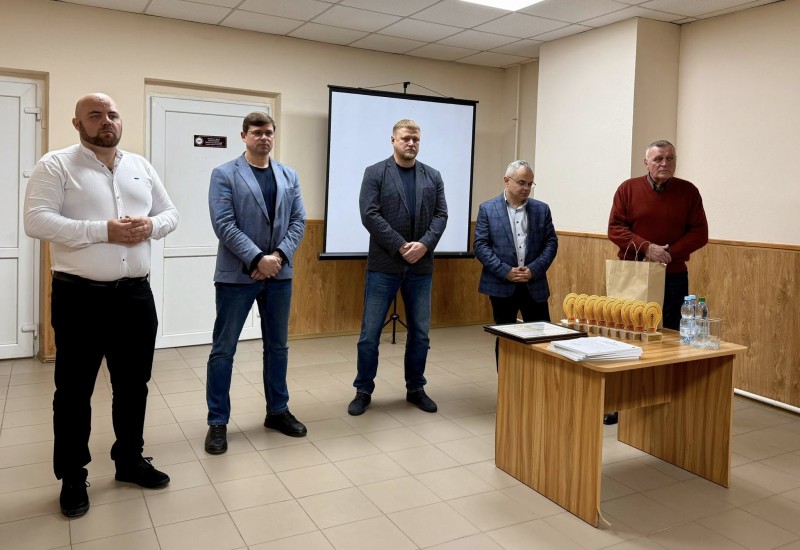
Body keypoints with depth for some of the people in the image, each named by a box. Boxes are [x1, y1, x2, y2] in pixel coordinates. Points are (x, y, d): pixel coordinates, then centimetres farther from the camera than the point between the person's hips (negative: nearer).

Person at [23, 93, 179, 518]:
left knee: (134, 385, 14)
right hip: (79, 297, -4)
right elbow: (37, 221, -15)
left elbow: (170, 212, 15)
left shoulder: (140, 167, 12)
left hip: (135, 295, 5)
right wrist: (103, 231, -22)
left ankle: (130, 459, 32)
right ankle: (72, 477, 22)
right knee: (74, 390, 7)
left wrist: (151, 226, -9)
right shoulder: (55, 166, -4)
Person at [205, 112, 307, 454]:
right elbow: (224, 225, -12)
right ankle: (217, 422, 14)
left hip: (279, 274, 4)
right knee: (223, 349, 2)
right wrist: (257, 259, -19)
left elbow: (299, 221, 5)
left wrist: (279, 256, -10)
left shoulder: (289, 176, 11)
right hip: (237, 274, -4)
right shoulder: (224, 175, -2)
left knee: (277, 346, 13)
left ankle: (277, 411, 27)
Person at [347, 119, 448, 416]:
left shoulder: (433, 177, 10)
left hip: (421, 267, 3)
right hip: (384, 265, -3)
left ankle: (416, 389, 26)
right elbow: (370, 215, -10)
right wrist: (401, 246, -15)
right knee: (370, 332, 2)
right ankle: (364, 391, 17)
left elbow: (441, 215, 4)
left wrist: (424, 245, -13)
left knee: (420, 332, 10)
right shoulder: (375, 173, 0)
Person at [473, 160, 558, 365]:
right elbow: (480, 245, -5)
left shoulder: (541, 209, 8)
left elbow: (551, 242, 5)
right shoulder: (488, 209, 0)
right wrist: (506, 271, -15)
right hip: (502, 285, -2)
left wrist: (534, 270, -10)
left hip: (534, 284, 2)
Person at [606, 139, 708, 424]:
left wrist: (670, 252, -14)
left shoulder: (688, 191, 3)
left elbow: (699, 233, 0)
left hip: (674, 277, 1)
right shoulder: (628, 189, 1)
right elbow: (615, 228, -5)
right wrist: (646, 247, -18)